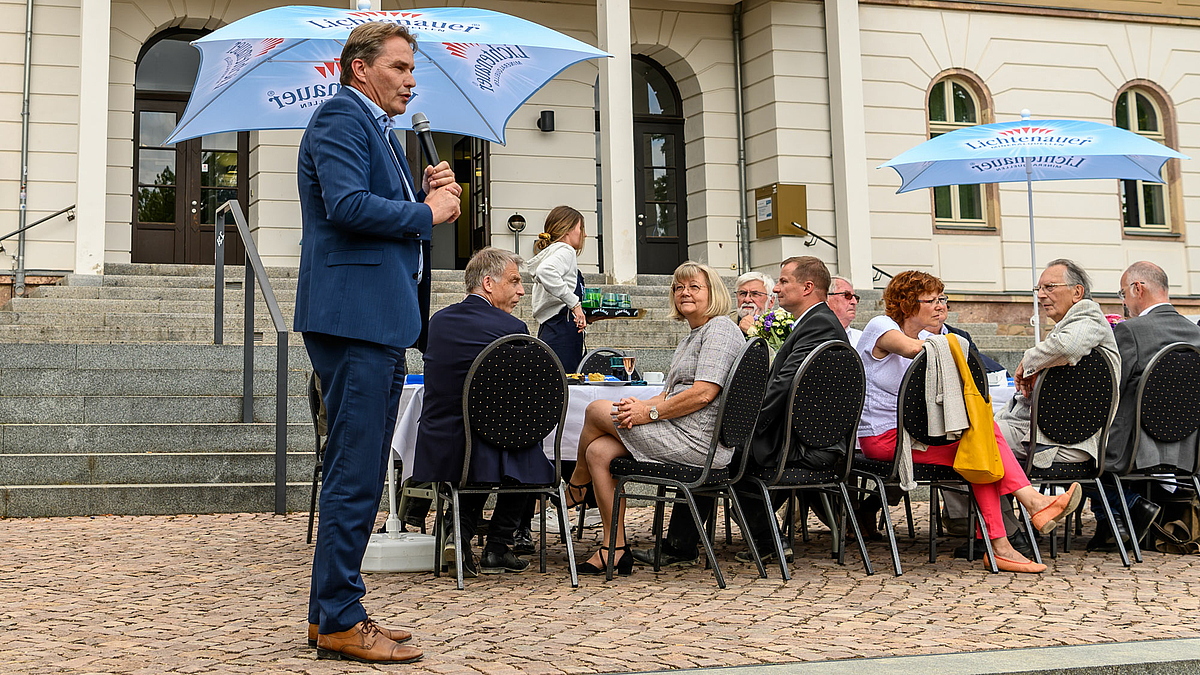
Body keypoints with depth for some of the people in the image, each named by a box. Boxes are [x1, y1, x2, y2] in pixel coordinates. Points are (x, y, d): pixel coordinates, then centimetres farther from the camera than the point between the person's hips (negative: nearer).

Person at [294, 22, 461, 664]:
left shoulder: (376, 129, 25)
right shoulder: (341, 117, -7)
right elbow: (347, 205, -21)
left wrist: (426, 192, 7)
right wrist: (426, 212, -10)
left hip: (379, 319, 11)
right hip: (353, 316, -11)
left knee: (357, 472, 13)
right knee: (355, 473, -8)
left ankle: (333, 612, 21)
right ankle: (338, 622, -1)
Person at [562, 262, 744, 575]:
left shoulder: (720, 329, -10)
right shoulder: (689, 339, 23)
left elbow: (703, 394, -21)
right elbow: (669, 395, 17)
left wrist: (650, 412, -16)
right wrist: (640, 405, -5)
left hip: (699, 442, -10)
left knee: (596, 410, -2)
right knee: (598, 451, -2)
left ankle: (576, 485, 24)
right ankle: (616, 550, 1)